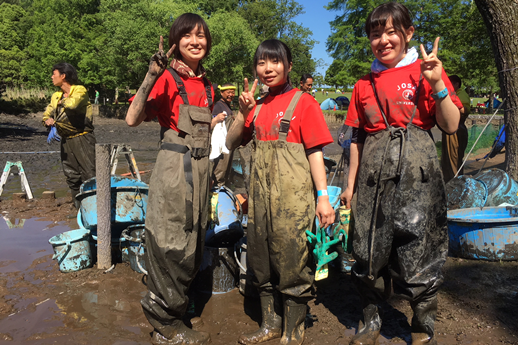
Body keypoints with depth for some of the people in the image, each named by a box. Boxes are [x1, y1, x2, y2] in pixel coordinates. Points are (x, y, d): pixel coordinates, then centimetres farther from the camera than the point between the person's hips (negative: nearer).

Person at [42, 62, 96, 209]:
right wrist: (47, 120, -9)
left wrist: (63, 100, -5)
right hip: (66, 140, 8)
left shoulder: (80, 90, -7)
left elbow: (72, 104, -27)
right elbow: (48, 112, 14)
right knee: (71, 175, 11)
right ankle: (79, 206, 21)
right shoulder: (56, 95, 15)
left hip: (83, 138, -7)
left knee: (89, 173, -10)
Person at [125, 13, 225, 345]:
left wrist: (218, 120, 10)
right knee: (172, 245, -1)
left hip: (200, 167, 7)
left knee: (192, 246, 12)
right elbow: (133, 119, -18)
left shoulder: (206, 85, 15)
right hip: (174, 166, -7)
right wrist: (151, 75, -24)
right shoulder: (167, 78, -6)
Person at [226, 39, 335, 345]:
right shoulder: (258, 107, 15)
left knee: (292, 263, 0)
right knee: (262, 262, 14)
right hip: (261, 193, 6)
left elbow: (315, 151, -7)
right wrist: (243, 113, -2)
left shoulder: (303, 102, -2)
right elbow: (232, 144, 13)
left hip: (293, 196, -6)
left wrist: (323, 196, -14)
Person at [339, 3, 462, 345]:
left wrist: (437, 83, -13)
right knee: (370, 249, 5)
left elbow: (451, 126, 0)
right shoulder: (364, 85, 13)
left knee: (418, 247, -1)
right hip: (374, 175, 3)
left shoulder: (426, 71, 5)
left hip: (416, 170, -3)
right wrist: (351, 185, 13)